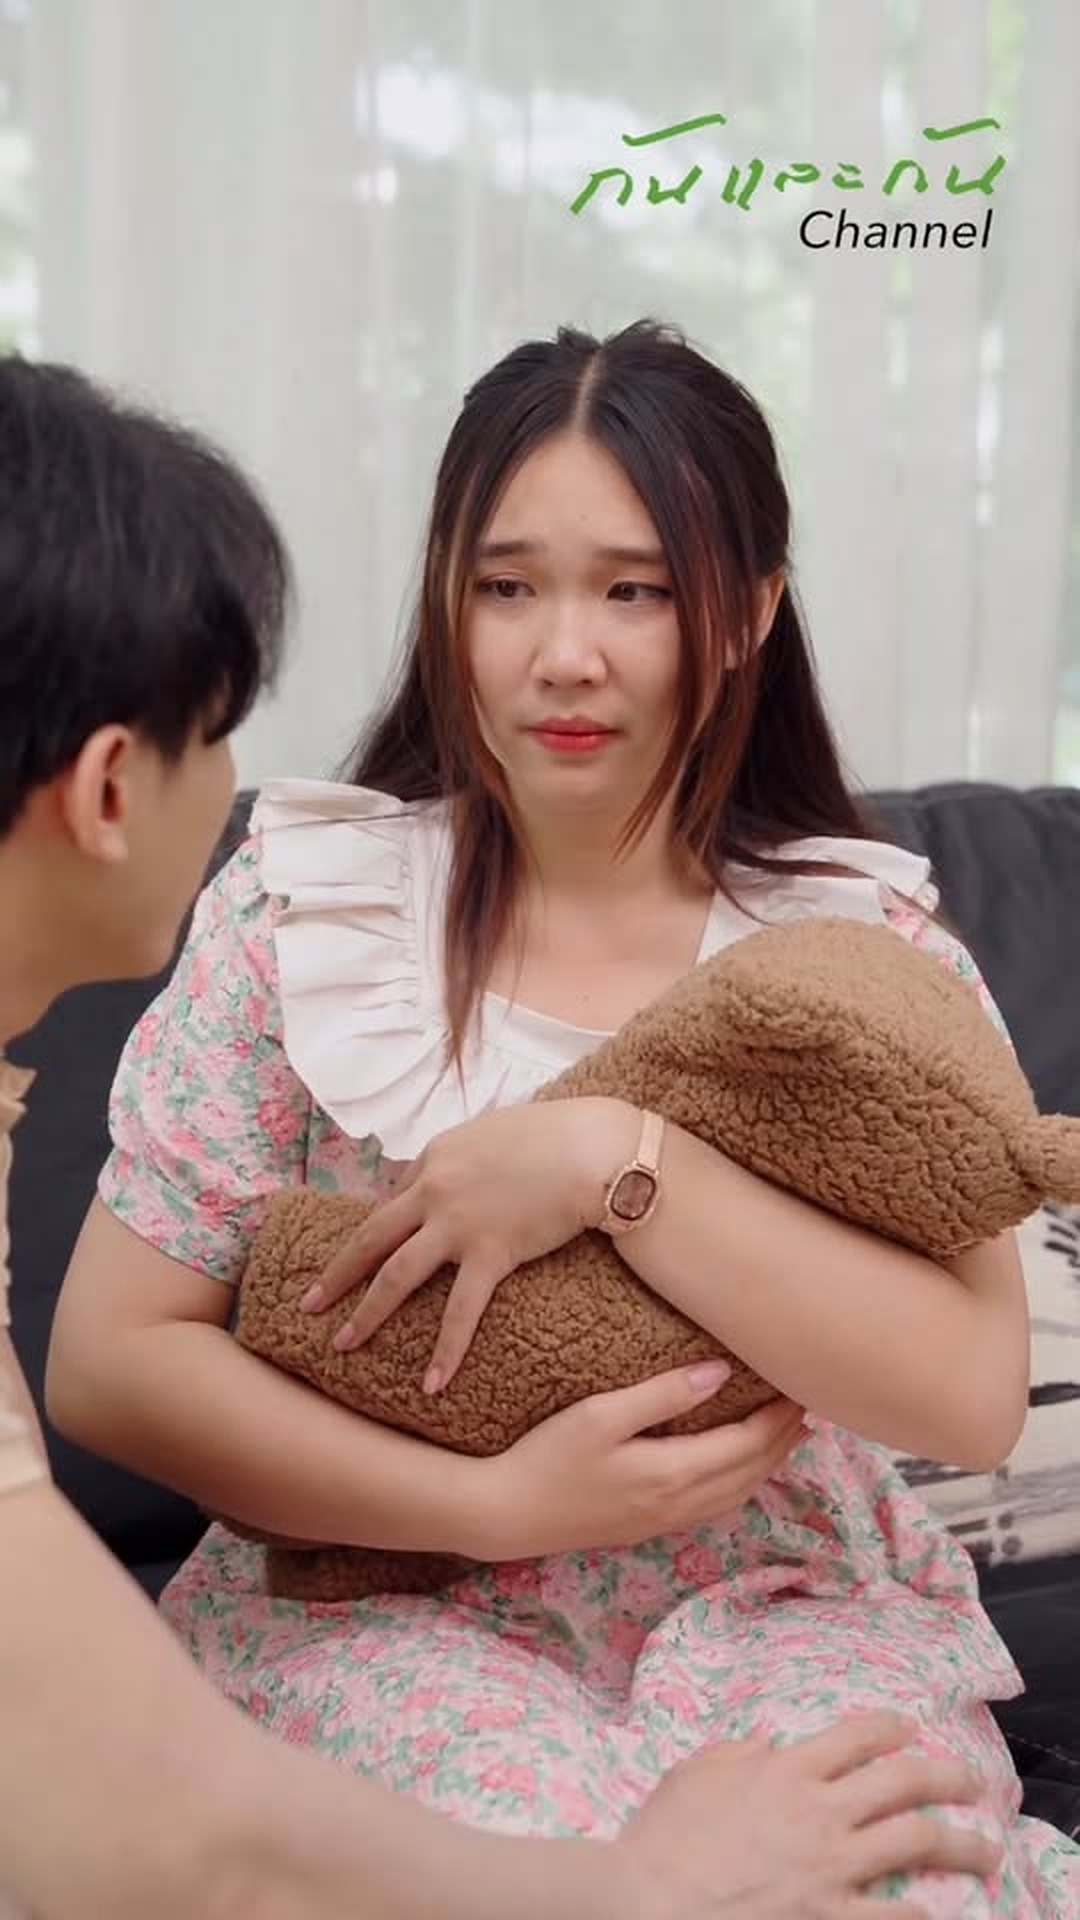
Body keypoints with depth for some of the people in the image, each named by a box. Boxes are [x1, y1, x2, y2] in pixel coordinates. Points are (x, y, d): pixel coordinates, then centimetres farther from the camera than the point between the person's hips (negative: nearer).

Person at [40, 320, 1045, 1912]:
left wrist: (611, 1160, -23)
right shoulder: (307, 904, -5)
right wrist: (496, 1503, -16)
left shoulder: (866, 940, -3)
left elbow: (977, 1397, -15)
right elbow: (110, 1361, -6)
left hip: (783, 1603, 2)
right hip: (389, 1592, -1)